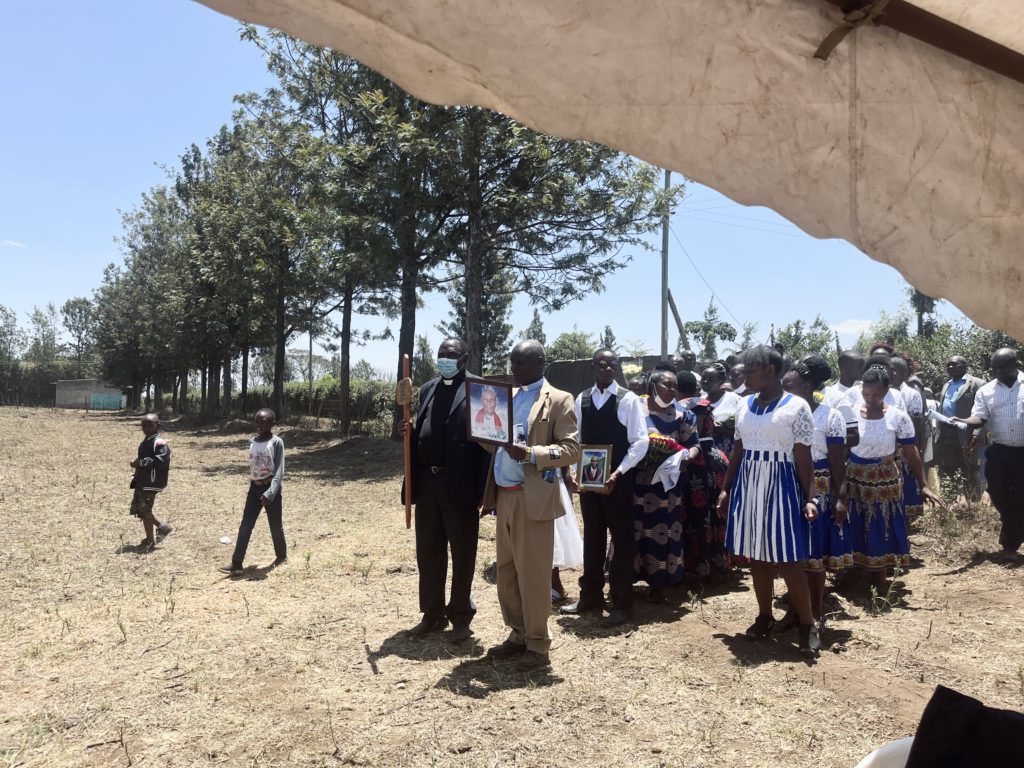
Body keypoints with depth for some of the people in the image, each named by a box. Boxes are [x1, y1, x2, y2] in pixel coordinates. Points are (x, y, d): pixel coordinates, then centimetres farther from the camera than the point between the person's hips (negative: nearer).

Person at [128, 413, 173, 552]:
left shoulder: (159, 443, -16)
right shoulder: (146, 441, 16)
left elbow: (161, 461, -28)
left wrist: (141, 462, -26)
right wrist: (136, 462, 8)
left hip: (151, 482, -10)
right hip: (141, 481, 10)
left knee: (144, 510, -3)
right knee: (136, 508, 15)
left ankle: (150, 541, 11)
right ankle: (162, 527, 26)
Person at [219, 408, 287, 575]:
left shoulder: (277, 442, -11)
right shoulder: (252, 442, 7)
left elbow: (279, 470, -17)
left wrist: (271, 492, -27)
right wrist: (253, 486, 18)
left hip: (270, 488, -5)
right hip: (254, 488, 5)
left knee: (275, 526, 9)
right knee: (245, 526, -1)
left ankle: (281, 555, 29)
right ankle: (236, 564, -1)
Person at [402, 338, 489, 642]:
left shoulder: (479, 391, -7)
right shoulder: (428, 389, 13)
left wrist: (483, 490, -17)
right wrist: (411, 430, -6)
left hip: (460, 486, -6)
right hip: (428, 483, 6)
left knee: (462, 554, 8)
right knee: (428, 553, 14)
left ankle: (461, 616, 23)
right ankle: (433, 613, 29)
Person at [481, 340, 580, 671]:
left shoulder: (559, 400, -5)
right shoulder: (507, 396, 16)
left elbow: (572, 449, -12)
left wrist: (531, 454, -25)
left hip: (532, 499, -7)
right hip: (504, 497, 7)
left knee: (532, 574, 1)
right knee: (506, 572, 14)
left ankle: (537, 644, 14)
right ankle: (518, 635, 28)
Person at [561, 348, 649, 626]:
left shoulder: (628, 400, -8)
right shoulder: (581, 399, 5)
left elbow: (640, 441, -11)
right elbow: (575, 439, 8)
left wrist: (617, 473, -19)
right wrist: (571, 471, -5)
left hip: (618, 480, -4)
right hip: (588, 479, 4)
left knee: (621, 540, 6)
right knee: (592, 538, 15)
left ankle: (621, 603, 17)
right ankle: (591, 595, 29)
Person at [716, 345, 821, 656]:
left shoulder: (796, 406, -7)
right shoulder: (745, 405, 8)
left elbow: (803, 457, -7)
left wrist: (809, 497, -12)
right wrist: (726, 488, 11)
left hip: (781, 487, -5)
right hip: (748, 486, 5)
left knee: (787, 559, -3)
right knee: (756, 555, 11)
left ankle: (807, 625, 12)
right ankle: (765, 616, 25)